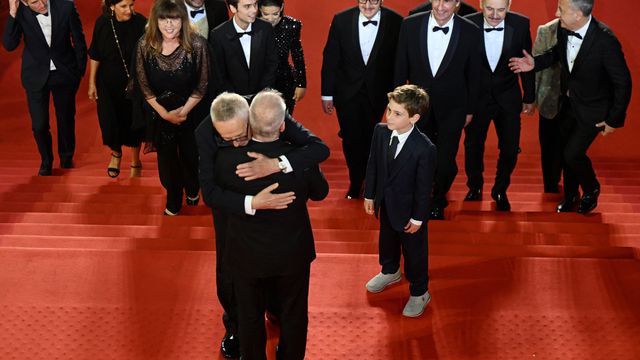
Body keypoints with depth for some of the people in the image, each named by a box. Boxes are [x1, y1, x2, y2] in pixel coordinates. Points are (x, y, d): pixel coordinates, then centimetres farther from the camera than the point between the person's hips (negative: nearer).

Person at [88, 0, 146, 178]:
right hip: (108, 83, 1)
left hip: (133, 82, -1)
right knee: (110, 122, 2)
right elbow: (95, 55, -2)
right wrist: (92, 83, 1)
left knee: (133, 123, 11)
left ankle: (135, 162, 35)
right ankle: (116, 152, 35)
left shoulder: (140, 23, -19)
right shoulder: (103, 23, -13)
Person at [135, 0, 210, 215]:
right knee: (167, 157, 16)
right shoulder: (145, 45, -16)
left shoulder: (197, 44, -21)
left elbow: (202, 85, -12)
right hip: (160, 112, 1)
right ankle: (173, 199, 41)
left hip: (191, 111, -1)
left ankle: (192, 190, 47)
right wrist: (164, 113, -11)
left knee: (191, 155, 15)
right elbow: (144, 86, -6)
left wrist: (184, 111, -14)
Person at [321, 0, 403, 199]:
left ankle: (362, 180, 39)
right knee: (351, 138, 7)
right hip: (347, 91, 0)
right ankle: (355, 182, 30)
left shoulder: (396, 22, -13)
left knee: (369, 138, 13)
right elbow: (330, 58, -5)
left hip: (377, 93, 0)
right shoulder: (341, 20, -11)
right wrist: (327, 93, -3)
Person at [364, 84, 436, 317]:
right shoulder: (380, 131, -16)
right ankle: (390, 272, 59)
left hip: (408, 209, -6)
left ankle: (419, 293, 37)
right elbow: (372, 165, -1)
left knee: (414, 251, 15)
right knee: (387, 240, 30)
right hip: (385, 203, 6)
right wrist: (369, 195, 6)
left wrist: (418, 218, -13)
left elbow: (424, 187, -21)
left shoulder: (424, 148, -31)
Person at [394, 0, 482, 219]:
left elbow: (473, 75, -2)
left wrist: (470, 109, 5)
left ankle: (437, 204, 33)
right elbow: (401, 68, 0)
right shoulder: (410, 25, -11)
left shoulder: (471, 32, -13)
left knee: (445, 163, 3)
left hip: (451, 110, -1)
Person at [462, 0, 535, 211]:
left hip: (508, 98, 1)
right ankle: (474, 189, 42)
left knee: (510, 150, 6)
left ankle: (500, 191, 33)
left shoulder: (520, 25, -13)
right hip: (476, 98, 0)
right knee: (473, 147, 17)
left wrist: (529, 97, 7)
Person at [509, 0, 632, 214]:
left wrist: (614, 119, -14)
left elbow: (622, 82, -20)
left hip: (592, 108, -6)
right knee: (566, 152, 17)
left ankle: (591, 190, 25)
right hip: (568, 102, 6)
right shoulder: (564, 29, -14)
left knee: (573, 153, -6)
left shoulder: (605, 41, -31)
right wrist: (535, 63, -9)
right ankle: (570, 196, 42)